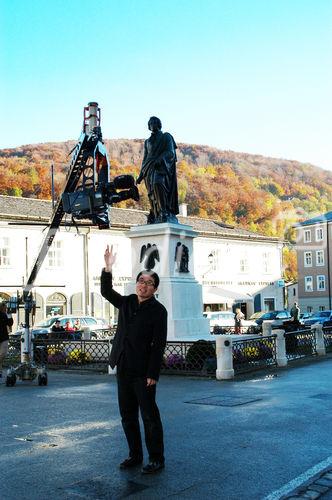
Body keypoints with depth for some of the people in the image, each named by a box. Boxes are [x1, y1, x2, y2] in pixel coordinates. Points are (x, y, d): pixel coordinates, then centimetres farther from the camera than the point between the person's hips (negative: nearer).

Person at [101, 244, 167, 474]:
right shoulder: (127, 302, 9)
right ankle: (135, 455, 28)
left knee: (150, 416, 1)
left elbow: (159, 345, -14)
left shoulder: (158, 310, -10)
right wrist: (108, 268, -1)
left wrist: (153, 374, -18)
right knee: (127, 415, 14)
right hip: (123, 368, 7)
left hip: (143, 371, -7)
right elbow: (106, 291, 15)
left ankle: (157, 459, 13)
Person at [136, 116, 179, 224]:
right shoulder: (147, 142, 25)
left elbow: (170, 152, -4)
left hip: (161, 167, -6)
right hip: (150, 169, 6)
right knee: (152, 195, -4)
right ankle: (155, 217, -5)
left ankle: (165, 211, -38)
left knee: (157, 183, -34)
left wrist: (160, 159, -22)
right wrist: (141, 175, 18)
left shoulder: (166, 137, 10)